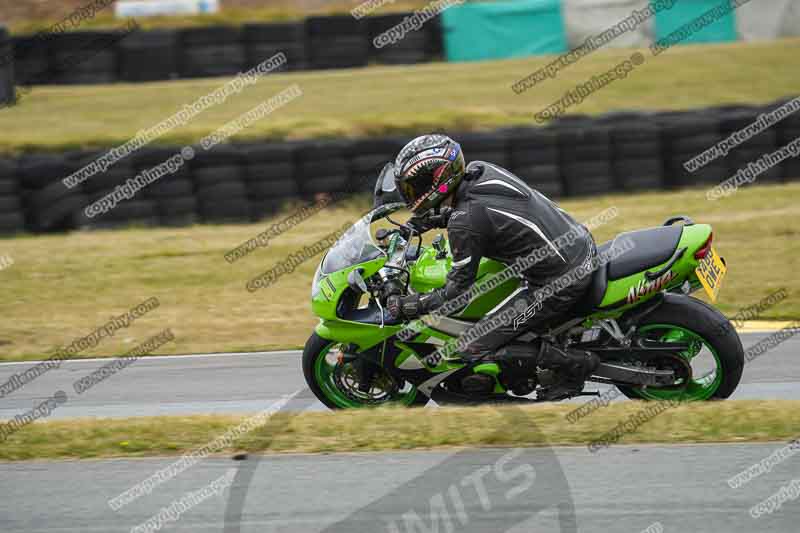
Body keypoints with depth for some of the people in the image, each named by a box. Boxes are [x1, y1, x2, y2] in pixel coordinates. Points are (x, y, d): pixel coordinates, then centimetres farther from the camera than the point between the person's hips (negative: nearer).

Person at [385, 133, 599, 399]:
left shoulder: (465, 222, -22)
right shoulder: (479, 170, 1)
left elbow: (457, 291, -14)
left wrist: (406, 305, -6)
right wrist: (426, 221, 19)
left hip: (559, 284, -9)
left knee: (475, 349, -4)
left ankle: (575, 362, 0)